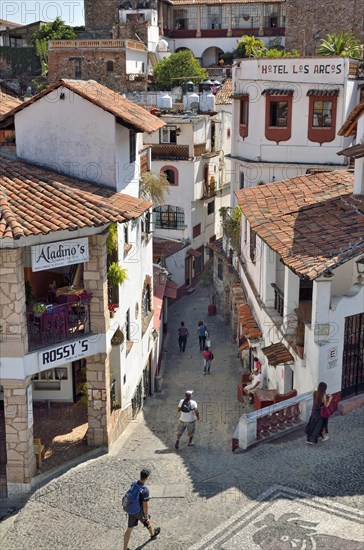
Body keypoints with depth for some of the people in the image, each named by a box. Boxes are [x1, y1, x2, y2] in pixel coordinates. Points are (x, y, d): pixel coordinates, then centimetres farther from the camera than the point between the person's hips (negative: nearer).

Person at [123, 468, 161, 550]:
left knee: (129, 529, 15)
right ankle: (152, 534, 56)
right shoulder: (145, 490, -33)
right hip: (139, 512, -5)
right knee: (147, 521, 27)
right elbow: (145, 505, -26)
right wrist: (146, 516, -13)